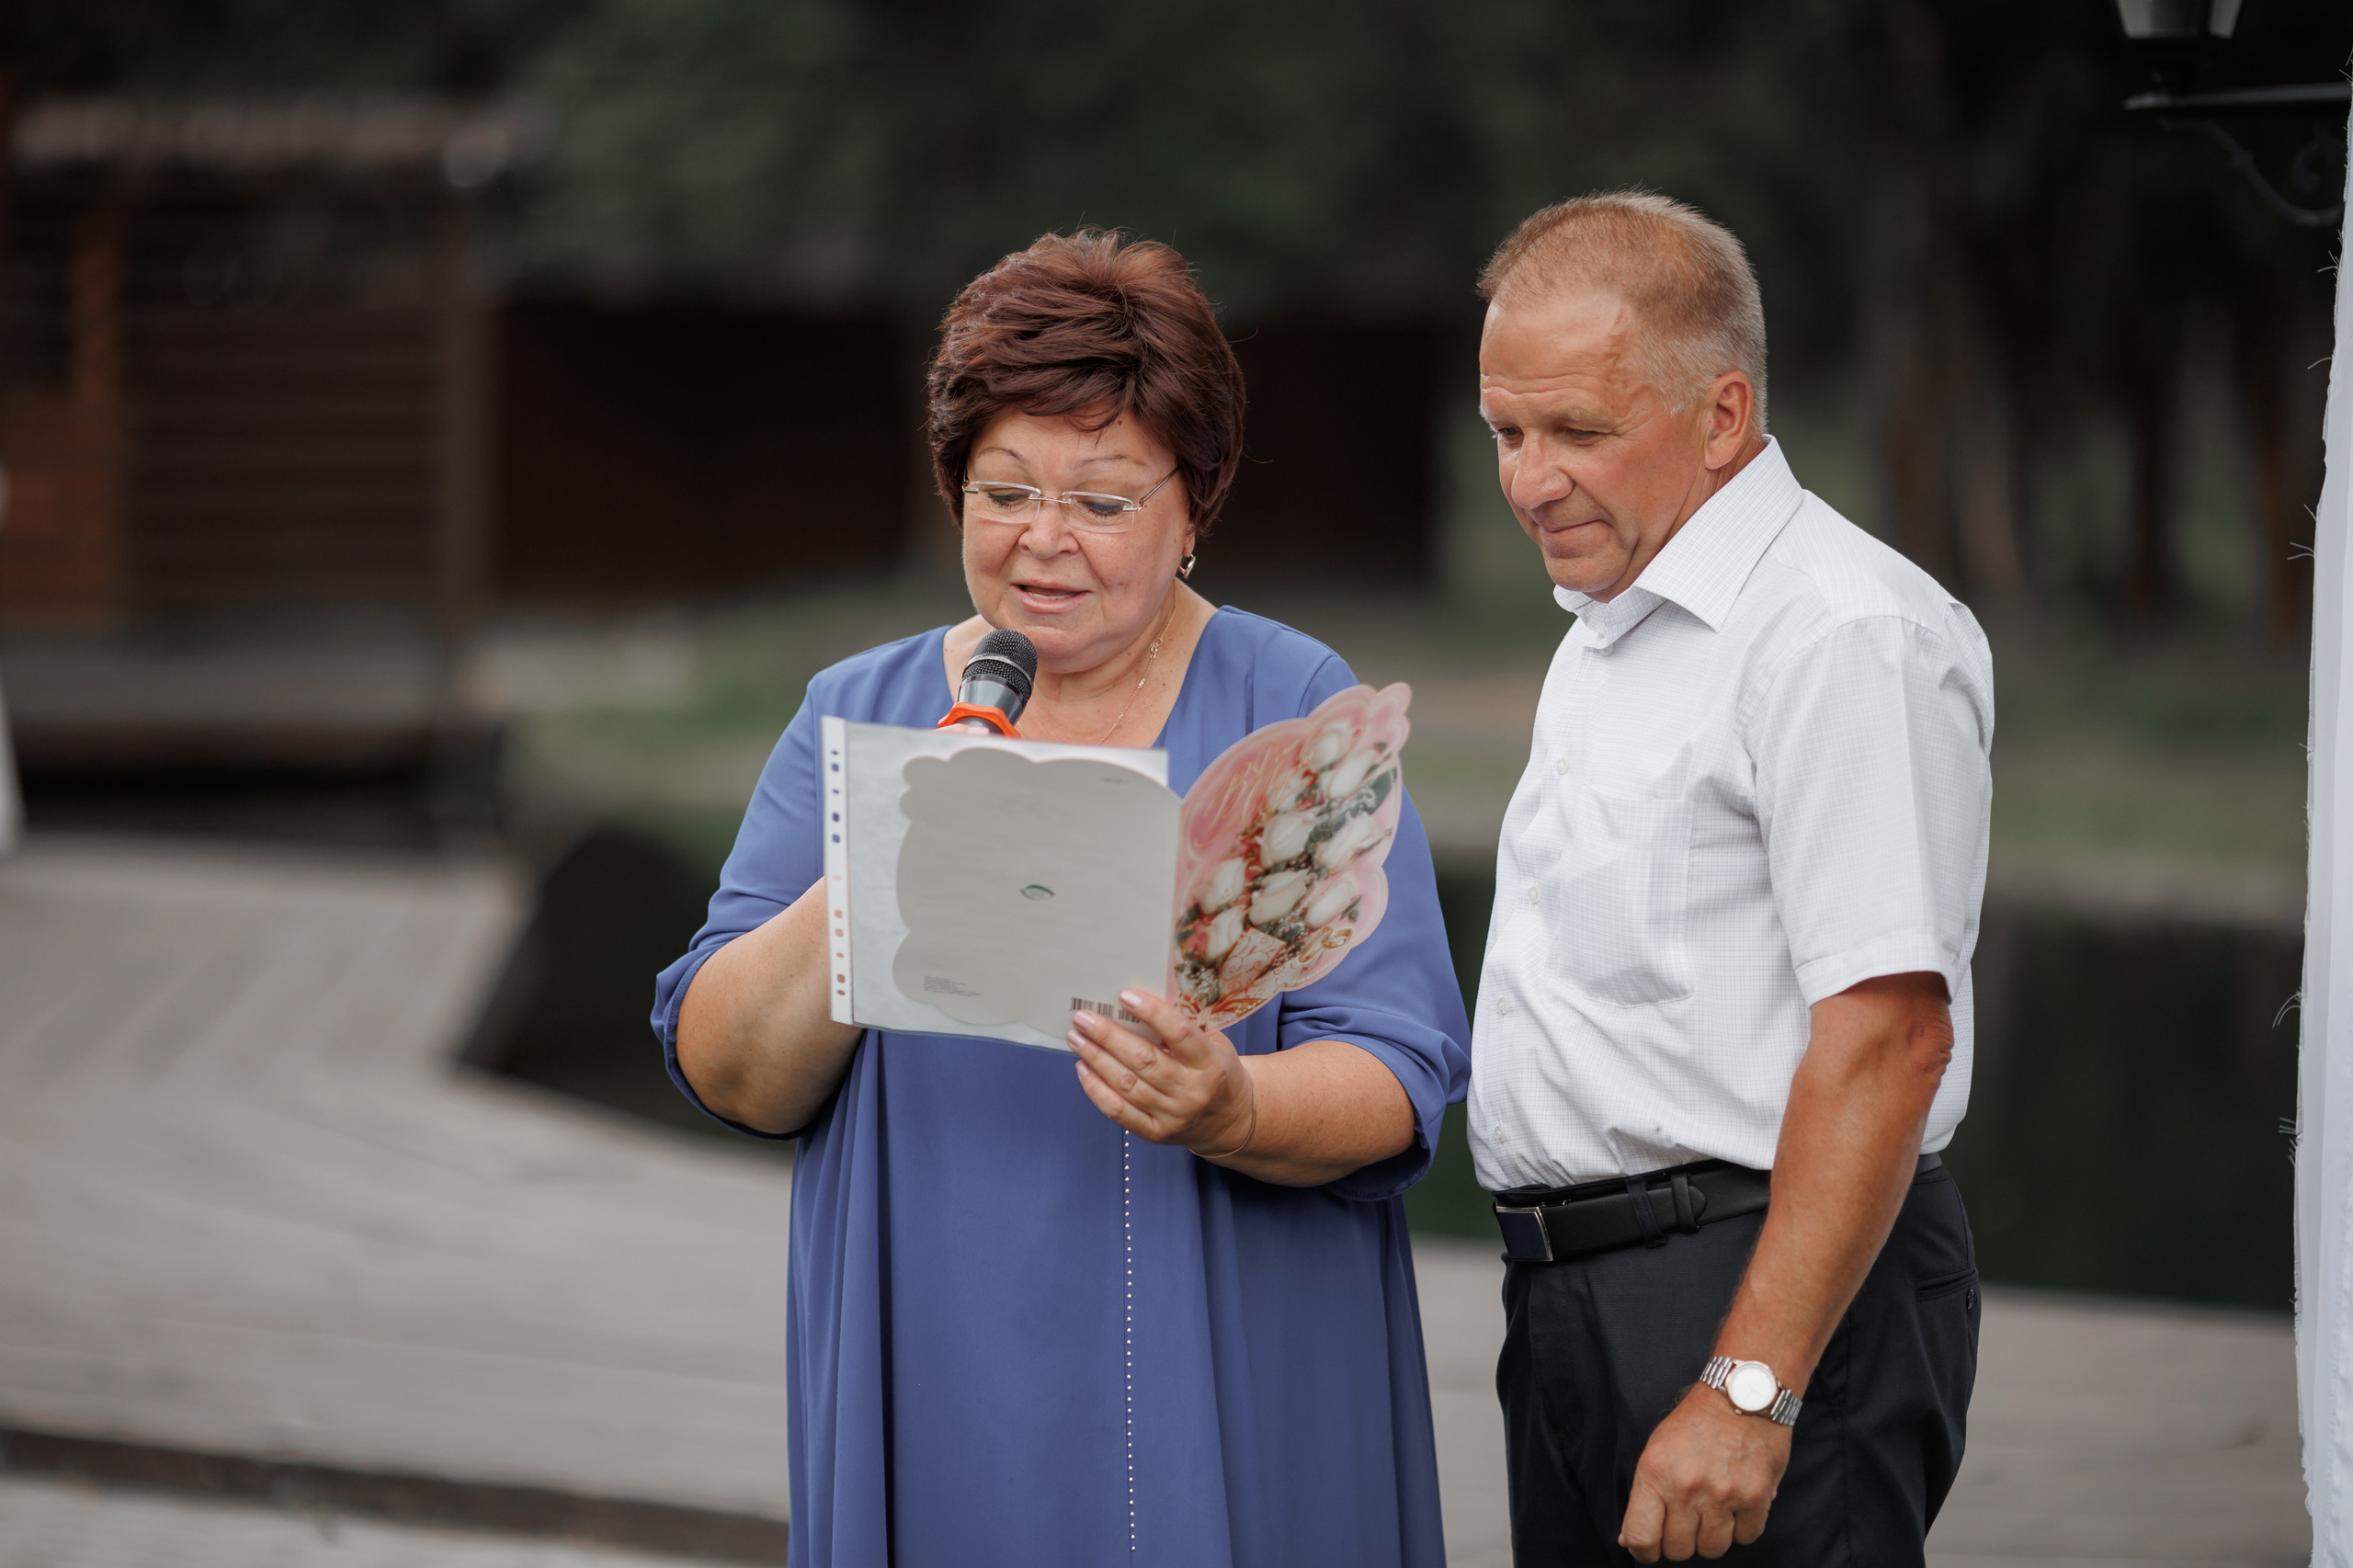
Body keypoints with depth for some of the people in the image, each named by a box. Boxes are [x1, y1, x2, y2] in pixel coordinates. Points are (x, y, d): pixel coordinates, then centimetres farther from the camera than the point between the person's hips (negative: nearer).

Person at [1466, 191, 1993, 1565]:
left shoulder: (1842, 633, -13)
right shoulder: (1609, 635, 19)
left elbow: (1887, 1035, -21)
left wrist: (1749, 1392, -25)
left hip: (1772, 1295, -9)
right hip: (1572, 1289, 9)